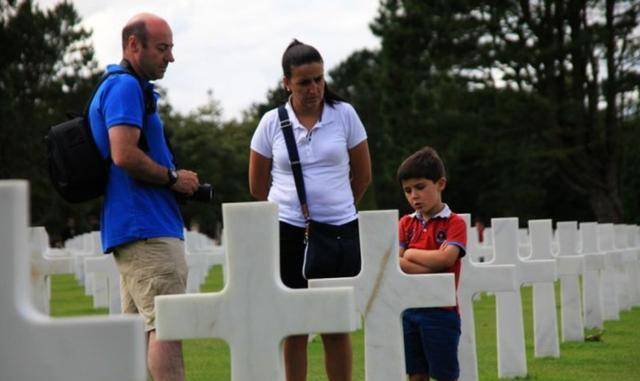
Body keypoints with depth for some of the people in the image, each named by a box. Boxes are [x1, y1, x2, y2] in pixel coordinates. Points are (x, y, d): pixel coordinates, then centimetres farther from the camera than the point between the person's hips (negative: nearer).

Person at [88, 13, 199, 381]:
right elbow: (124, 154, -23)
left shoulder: (127, 87, 23)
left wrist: (174, 180, 15)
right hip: (146, 228, -11)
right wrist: (174, 178, -11)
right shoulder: (126, 87, -10)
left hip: (131, 228, 11)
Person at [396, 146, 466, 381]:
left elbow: (446, 258, -19)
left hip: (440, 311, -5)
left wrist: (410, 253, -7)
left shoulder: (454, 223, -3)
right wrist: (430, 266, -16)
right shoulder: (406, 224, 10)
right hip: (409, 308, 5)